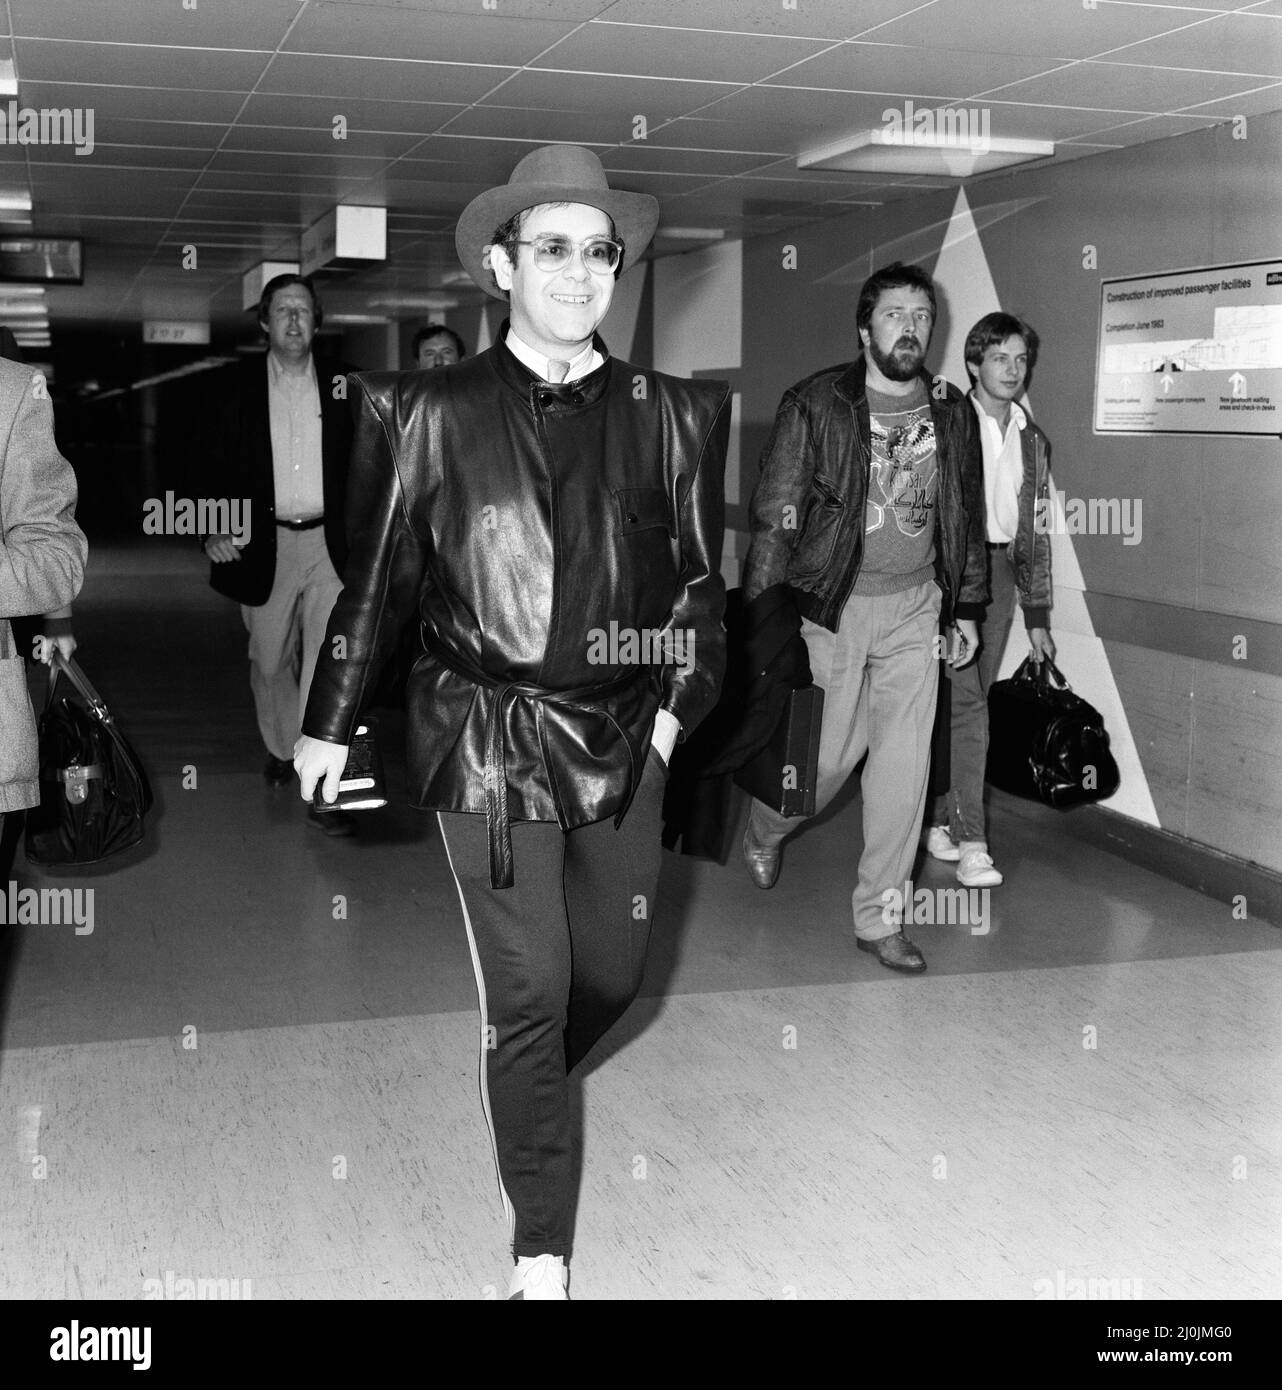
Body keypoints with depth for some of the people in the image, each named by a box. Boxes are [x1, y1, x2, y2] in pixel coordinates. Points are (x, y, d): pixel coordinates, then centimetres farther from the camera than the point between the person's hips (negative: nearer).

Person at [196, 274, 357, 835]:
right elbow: (216, 470, 2)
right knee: (269, 660, 14)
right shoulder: (235, 388, 4)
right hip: (264, 543, 1)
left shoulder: (344, 383, 5)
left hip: (329, 541, -1)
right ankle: (283, 748, 40)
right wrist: (214, 531, -13)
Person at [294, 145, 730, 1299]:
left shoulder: (667, 414, 2)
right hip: (488, 743, -3)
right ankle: (541, 1253, 15)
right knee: (528, 994, 0)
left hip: (622, 741, 3)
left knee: (613, 974, 14)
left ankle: (529, 1091, 48)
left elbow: (700, 577, 9)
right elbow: (379, 576, 3)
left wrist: (679, 698, -2)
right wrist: (330, 723, 5)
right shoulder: (434, 413, -3)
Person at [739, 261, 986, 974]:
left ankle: (881, 915, 16)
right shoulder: (815, 405, -8)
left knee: (905, 762, 3)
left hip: (915, 605, 4)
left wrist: (967, 607, 14)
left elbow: (965, 518, 14)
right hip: (832, 603, -4)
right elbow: (775, 515, -9)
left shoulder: (952, 413, 6)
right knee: (830, 753, 2)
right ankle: (765, 830, 36)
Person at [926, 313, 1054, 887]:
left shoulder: (1033, 442, 15)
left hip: (1000, 574, 5)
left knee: (963, 704, 8)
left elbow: (1036, 535, 16)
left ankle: (938, 819, 18)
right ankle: (970, 841, -10)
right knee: (966, 702, -12)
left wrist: (1037, 617, 13)